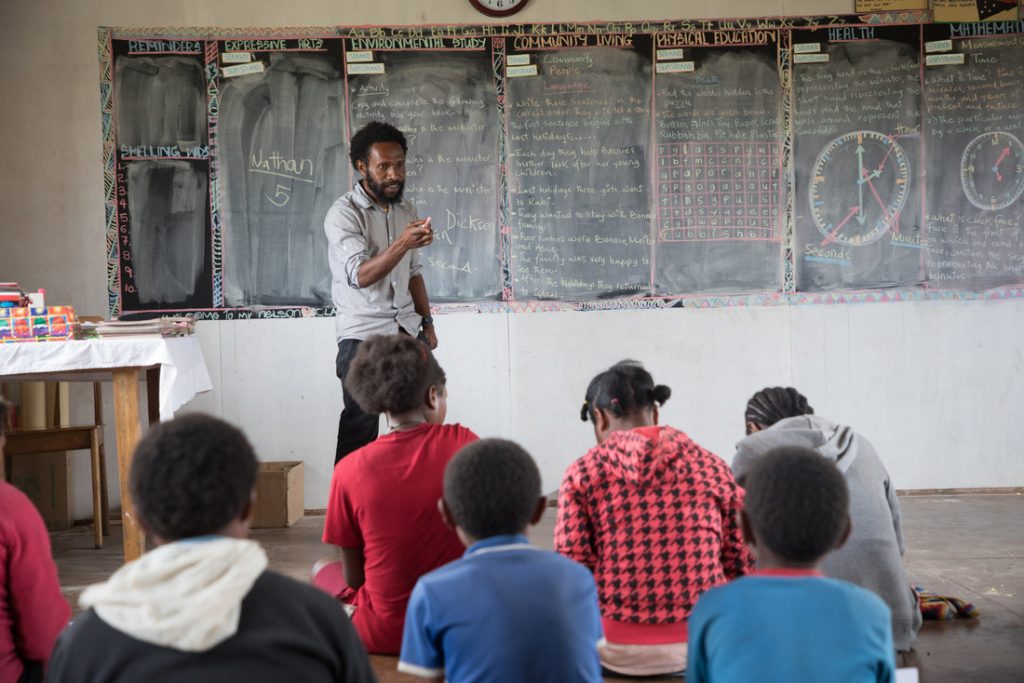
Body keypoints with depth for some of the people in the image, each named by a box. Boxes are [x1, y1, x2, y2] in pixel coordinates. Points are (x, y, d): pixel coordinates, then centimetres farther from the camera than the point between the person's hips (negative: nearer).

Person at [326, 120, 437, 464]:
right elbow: (361, 275, -23)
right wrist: (402, 243, -35)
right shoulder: (343, 214, -10)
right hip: (363, 334, -6)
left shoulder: (407, 211, 12)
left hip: (408, 331, 6)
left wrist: (427, 323, 15)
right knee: (361, 429, -6)